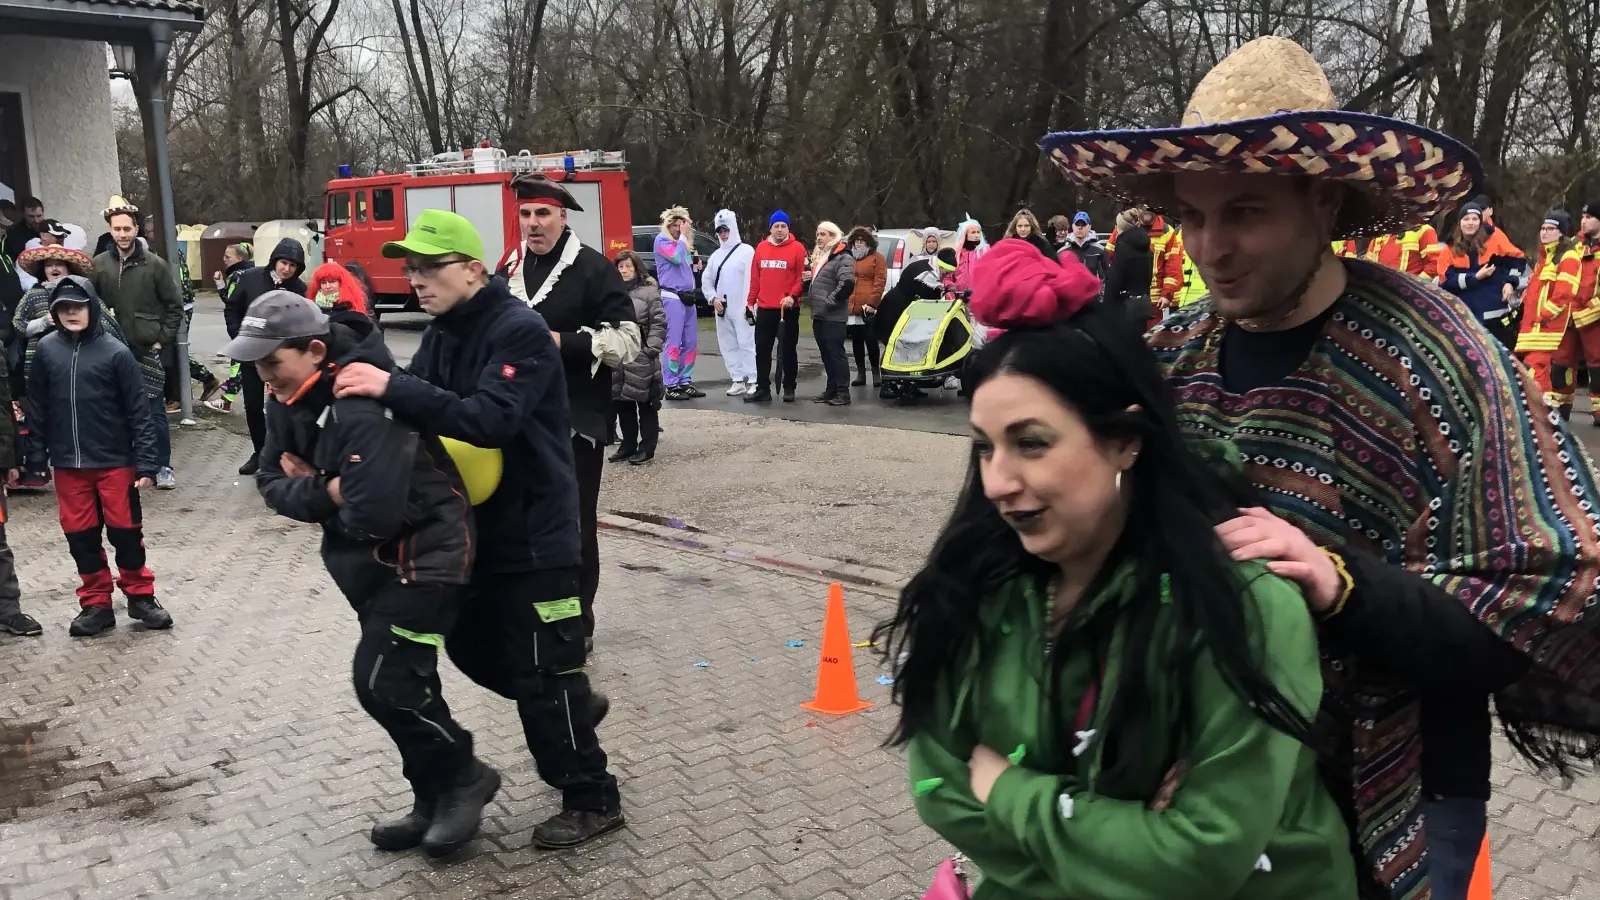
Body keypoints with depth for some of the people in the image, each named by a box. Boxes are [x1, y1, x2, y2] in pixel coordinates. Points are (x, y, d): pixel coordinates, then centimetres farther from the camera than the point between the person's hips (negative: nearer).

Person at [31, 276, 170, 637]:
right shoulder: (47, 350, 0)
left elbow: (140, 411, -8)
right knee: (80, 536, 10)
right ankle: (96, 604, 23)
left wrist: (147, 462, -12)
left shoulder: (115, 351, -9)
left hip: (115, 461, -3)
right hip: (68, 465, 3)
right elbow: (38, 406, 8)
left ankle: (140, 596, 24)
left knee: (126, 532, 8)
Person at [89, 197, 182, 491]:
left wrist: (163, 340, -4)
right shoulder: (98, 265, 2)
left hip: (148, 349, -2)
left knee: (154, 411, 1)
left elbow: (175, 305, 0)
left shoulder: (155, 264, -3)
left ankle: (163, 467, 11)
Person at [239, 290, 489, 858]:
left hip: (424, 550, -10)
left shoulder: (363, 406, -29)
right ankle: (435, 800, 29)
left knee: (382, 681, -10)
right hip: (369, 555, 10)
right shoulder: (290, 399, 1)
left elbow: (372, 512, -35)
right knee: (399, 681, 15)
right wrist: (327, 491, -16)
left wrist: (315, 488, -14)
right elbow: (272, 483, 4)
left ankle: (464, 775, 12)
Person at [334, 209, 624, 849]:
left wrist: (393, 387, -37)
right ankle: (574, 708, 40)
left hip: (533, 530, -9)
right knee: (471, 646, 19)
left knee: (539, 673, -2)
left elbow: (489, 420, -33)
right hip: (477, 524, 9)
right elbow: (418, 413, 1)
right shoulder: (442, 332, 7)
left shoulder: (521, 330, -20)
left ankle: (593, 799, 14)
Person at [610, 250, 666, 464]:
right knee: (622, 404, 12)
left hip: (642, 359, -5)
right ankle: (628, 446, 23)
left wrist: (651, 349, -13)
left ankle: (647, 448, 10)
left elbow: (659, 324, -6)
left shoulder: (649, 291, -3)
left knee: (646, 405, 2)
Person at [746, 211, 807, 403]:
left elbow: (802, 276, -6)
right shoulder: (761, 247, 10)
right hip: (764, 308, 4)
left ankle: (789, 389, 13)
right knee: (762, 351, 6)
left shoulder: (797, 248, -2)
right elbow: (755, 277, 11)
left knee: (788, 350, 4)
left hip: (788, 308, -4)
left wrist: (793, 295, -19)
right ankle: (763, 389, 12)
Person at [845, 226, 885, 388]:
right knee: (856, 341, 9)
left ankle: (875, 373, 5)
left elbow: (880, 282, -6)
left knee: (870, 341, -3)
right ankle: (860, 373, 16)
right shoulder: (848, 258, 17)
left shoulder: (877, 257, 2)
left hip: (868, 307, -5)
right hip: (850, 307, 5)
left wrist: (872, 303, -14)